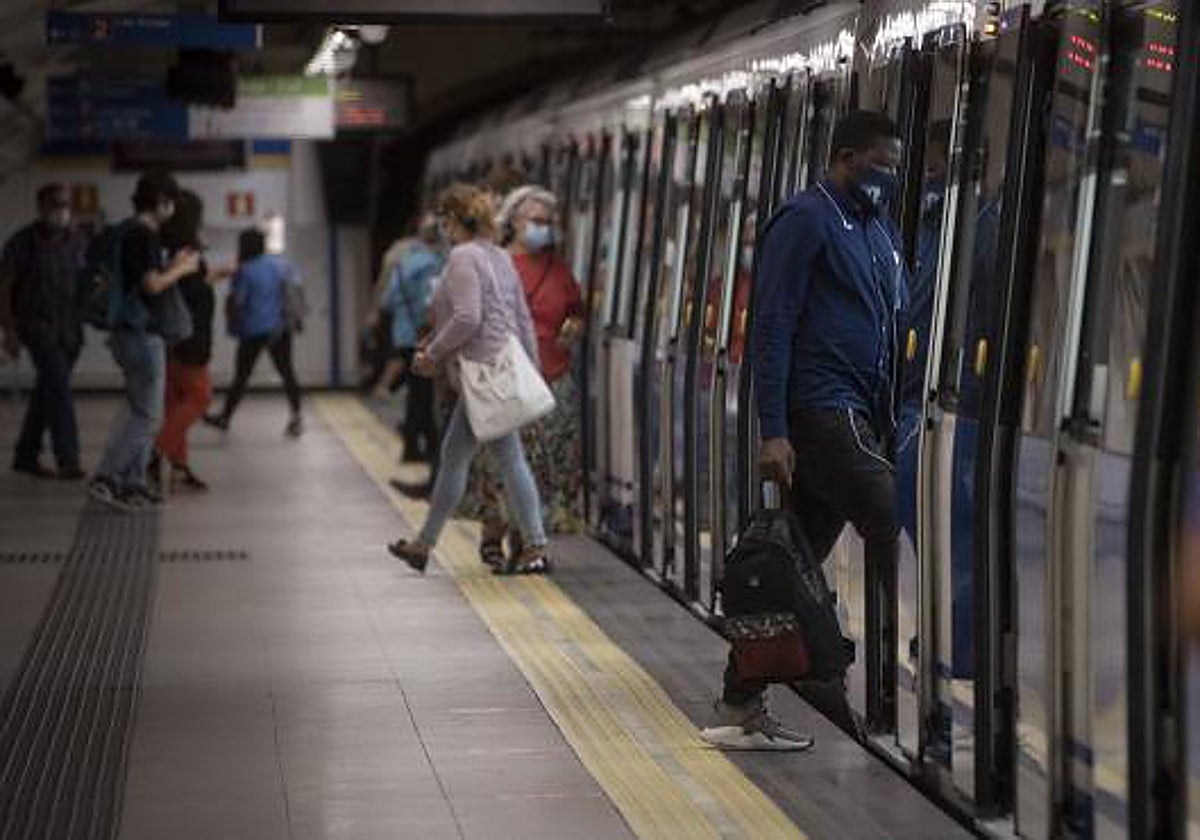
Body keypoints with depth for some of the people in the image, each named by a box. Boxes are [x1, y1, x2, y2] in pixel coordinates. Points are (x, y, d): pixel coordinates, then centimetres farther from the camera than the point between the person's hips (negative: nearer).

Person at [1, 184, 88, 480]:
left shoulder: (77, 241, 7)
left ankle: (26, 456, 22)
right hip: (37, 324, -5)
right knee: (59, 386, -17)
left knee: (47, 391, 11)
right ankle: (68, 460, -21)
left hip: (69, 329, 5)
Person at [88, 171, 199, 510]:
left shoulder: (131, 231, 15)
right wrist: (181, 269, -5)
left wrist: (172, 265, 16)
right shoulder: (144, 234, -14)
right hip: (142, 333, -10)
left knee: (139, 411, 14)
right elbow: (152, 285, -19)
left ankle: (132, 482, 15)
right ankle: (105, 478, -12)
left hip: (136, 332, 10)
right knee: (147, 415, -8)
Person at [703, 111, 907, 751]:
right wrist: (773, 430, -17)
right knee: (893, 529, -15)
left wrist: (899, 422, 15)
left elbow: (897, 332, 24)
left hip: (862, 420, 8)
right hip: (821, 410, -8)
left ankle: (740, 708, 11)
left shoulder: (880, 231, 21)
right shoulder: (807, 219, -6)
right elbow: (772, 328, -11)